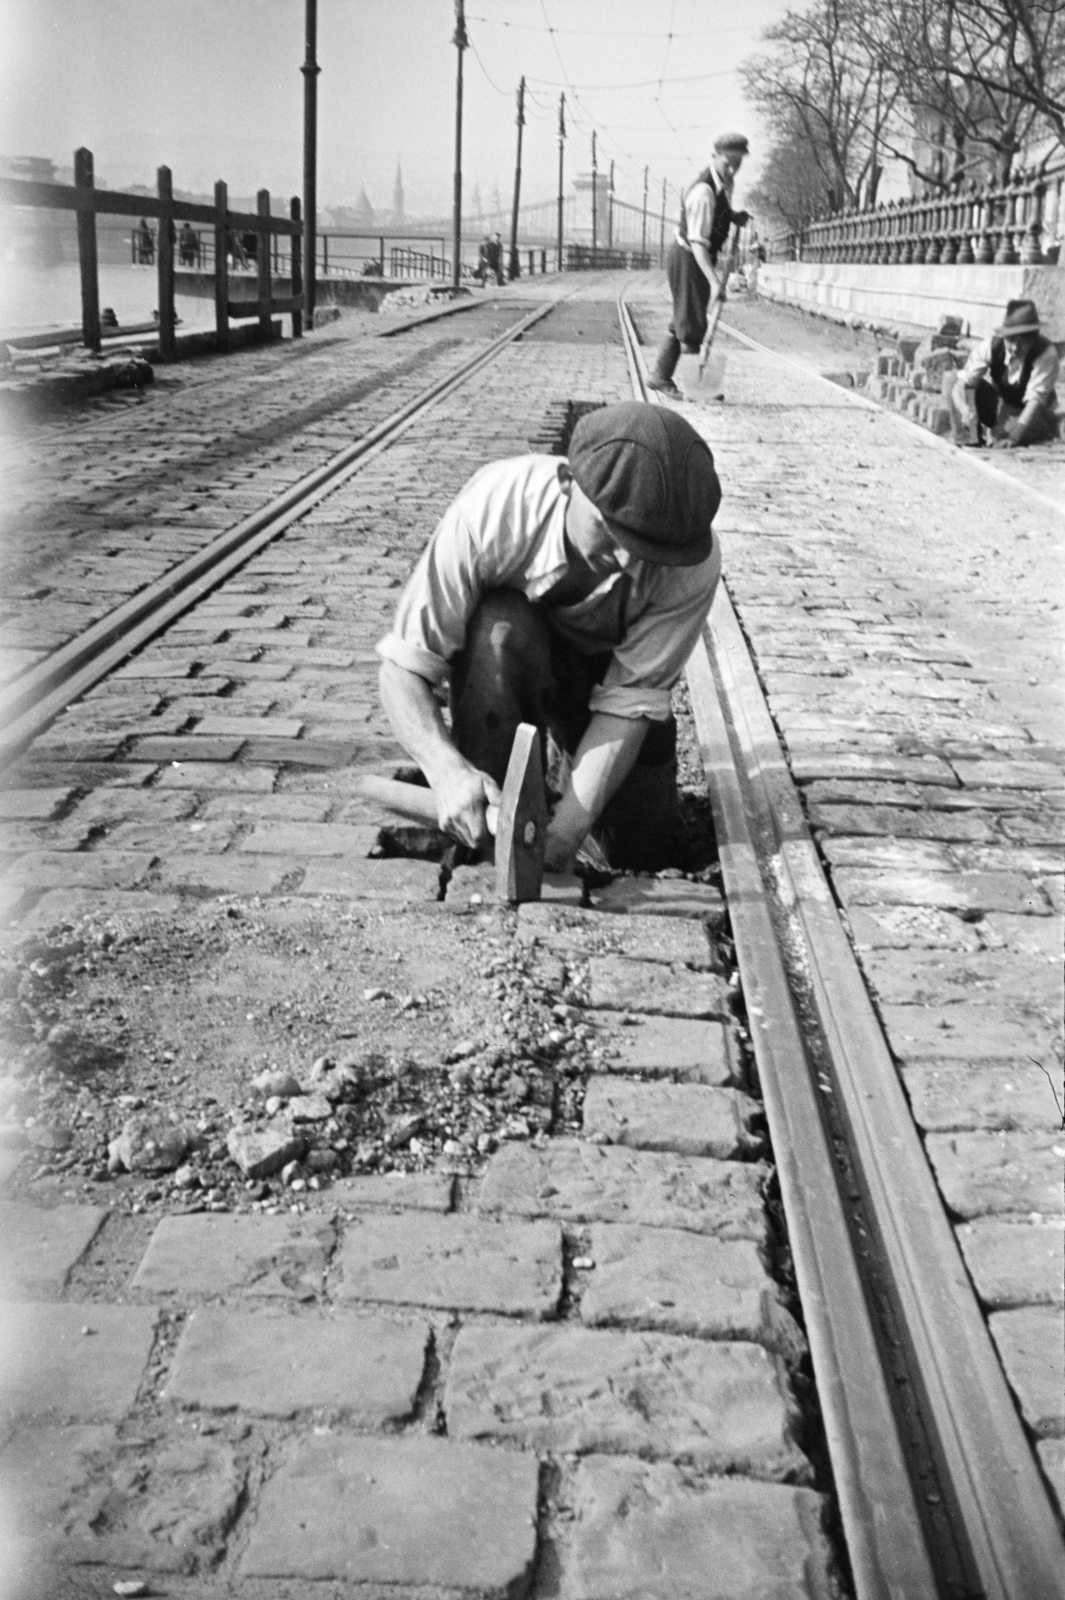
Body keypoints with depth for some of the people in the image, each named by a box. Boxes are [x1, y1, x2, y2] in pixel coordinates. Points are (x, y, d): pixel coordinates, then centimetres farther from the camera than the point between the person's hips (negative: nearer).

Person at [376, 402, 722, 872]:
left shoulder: (692, 561, -33)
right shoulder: (491, 509, -37)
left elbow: (631, 699, -29)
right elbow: (403, 665, -32)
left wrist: (564, 833, -39)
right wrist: (446, 769, -50)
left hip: (605, 670, 2)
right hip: (498, 657, -2)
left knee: (651, 852, -6)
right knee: (500, 631, -38)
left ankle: (568, 756, 25)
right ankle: (490, 839, -19)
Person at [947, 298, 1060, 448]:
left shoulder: (1047, 353, -29)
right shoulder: (990, 346, -21)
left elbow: (1035, 398, -35)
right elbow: (963, 383, -26)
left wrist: (1014, 437, -48)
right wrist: (967, 413, -47)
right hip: (1000, 402, 3)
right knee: (956, 391, -22)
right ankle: (966, 444, -13)